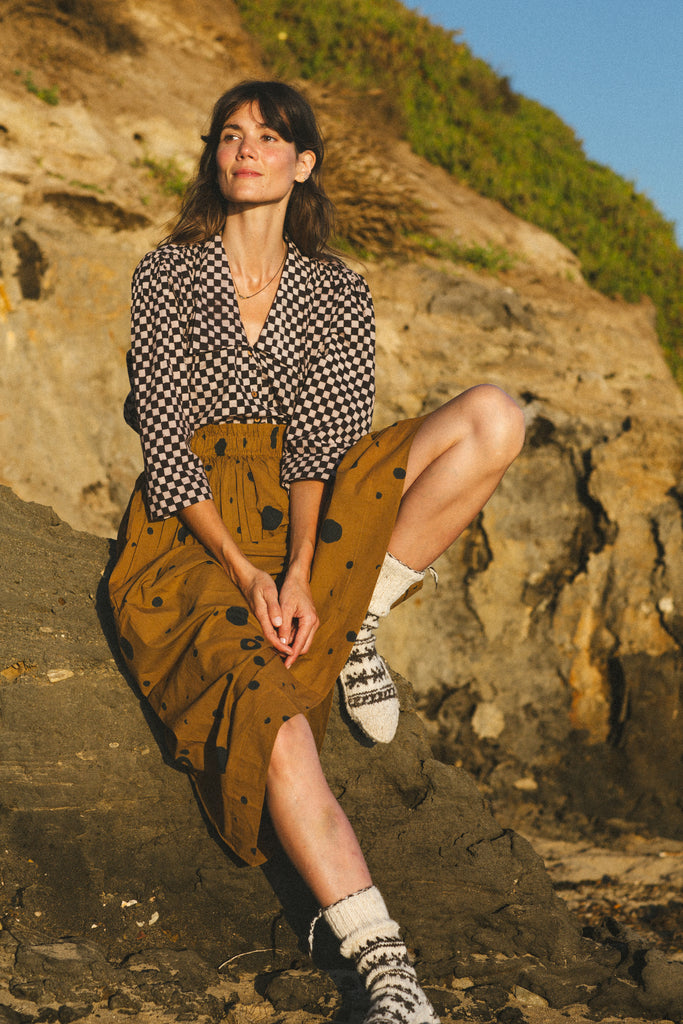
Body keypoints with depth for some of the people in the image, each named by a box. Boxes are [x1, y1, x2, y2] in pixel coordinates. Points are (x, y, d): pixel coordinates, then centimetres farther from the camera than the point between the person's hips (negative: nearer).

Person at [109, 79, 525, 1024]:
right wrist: (245, 571, -19)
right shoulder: (168, 275, 4)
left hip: (304, 511, 3)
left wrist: (299, 571, -21)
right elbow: (166, 444, -4)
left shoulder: (338, 295, 10)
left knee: (495, 419, -18)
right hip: (192, 529, -3)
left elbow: (321, 444, -2)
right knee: (266, 707, -34)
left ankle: (355, 625, -12)